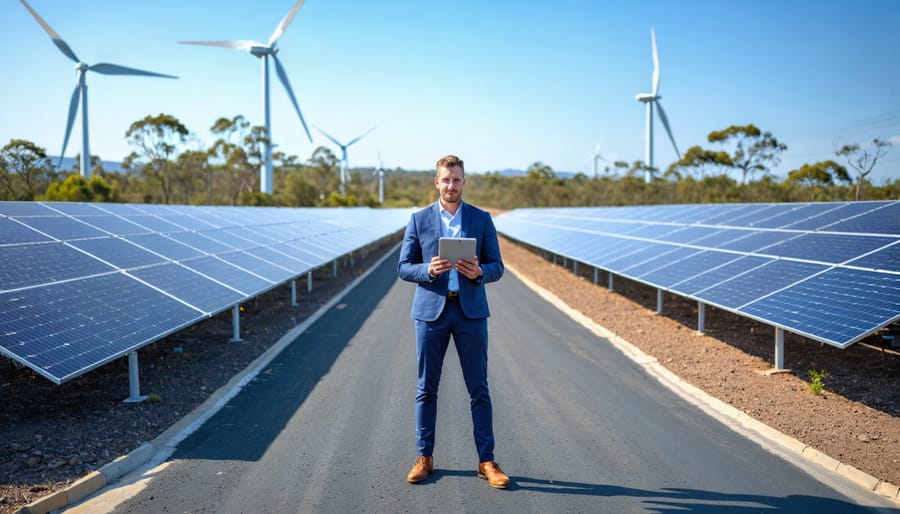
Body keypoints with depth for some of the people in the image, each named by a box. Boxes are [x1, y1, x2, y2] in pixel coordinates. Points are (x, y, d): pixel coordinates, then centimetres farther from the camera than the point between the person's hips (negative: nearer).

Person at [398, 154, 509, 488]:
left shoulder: (482, 219, 5)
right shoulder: (419, 219, 4)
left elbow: (497, 267, 4)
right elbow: (404, 268, 2)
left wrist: (479, 272, -18)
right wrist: (429, 270, -18)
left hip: (470, 311, 0)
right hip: (431, 310, 0)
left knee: (479, 389, 3)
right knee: (427, 388, 7)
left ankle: (486, 461, 13)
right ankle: (424, 457, 20)